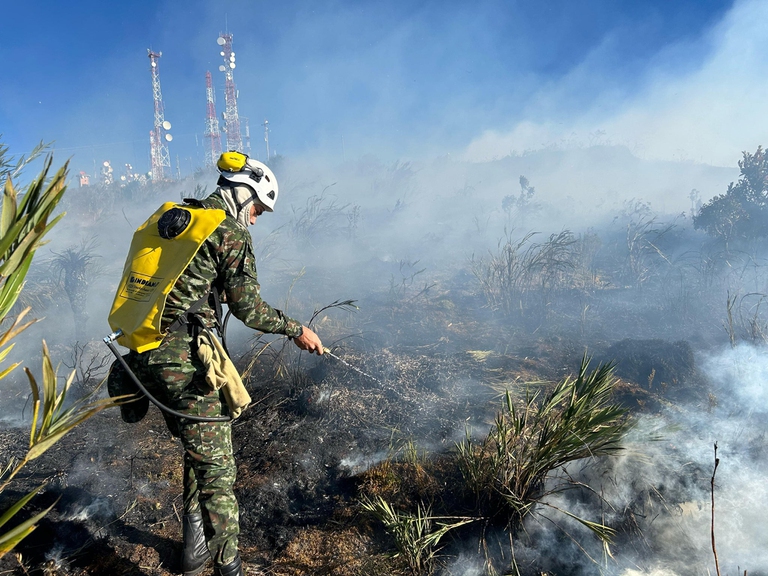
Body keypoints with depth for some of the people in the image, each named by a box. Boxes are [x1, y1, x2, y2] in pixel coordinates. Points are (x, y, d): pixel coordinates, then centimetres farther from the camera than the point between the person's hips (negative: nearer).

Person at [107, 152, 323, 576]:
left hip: (143, 358, 9)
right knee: (216, 468, 3)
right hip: (183, 361, -8)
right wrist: (296, 330, 4)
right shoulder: (231, 233, -8)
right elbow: (248, 308, -8)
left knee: (196, 449, 24)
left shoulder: (166, 219, 15)